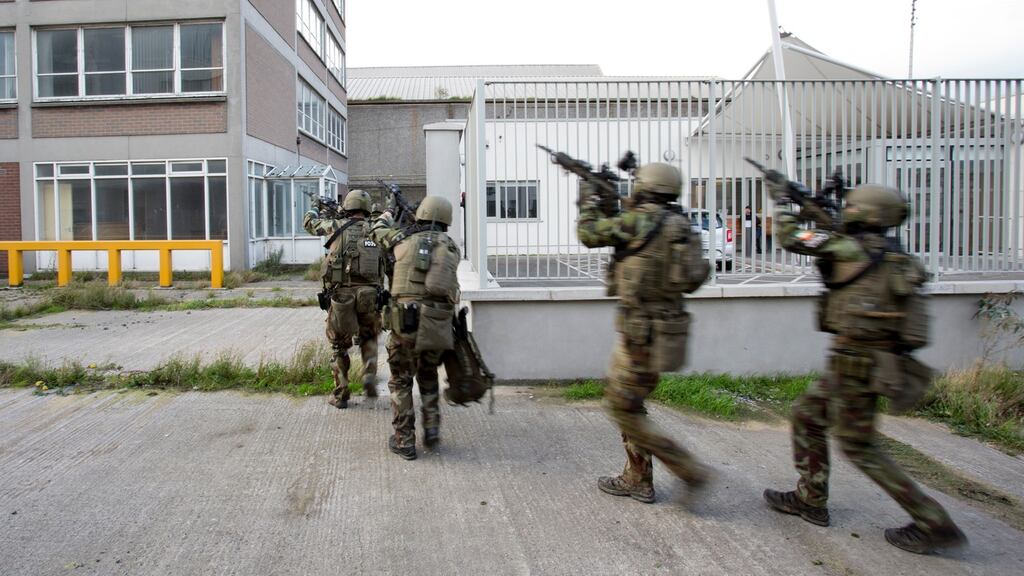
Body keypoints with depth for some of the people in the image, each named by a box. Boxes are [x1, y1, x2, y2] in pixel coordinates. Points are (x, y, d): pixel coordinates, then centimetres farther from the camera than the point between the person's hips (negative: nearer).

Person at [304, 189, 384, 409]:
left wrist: (316, 208, 39)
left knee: (340, 346, 13)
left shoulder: (337, 226, 2)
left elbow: (309, 223, 20)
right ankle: (369, 375, 5)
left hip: (341, 294, -2)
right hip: (370, 294, 2)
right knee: (369, 337, 25)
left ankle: (340, 395, 19)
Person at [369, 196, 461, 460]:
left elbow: (378, 231, 24)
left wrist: (387, 214, 45)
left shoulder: (405, 240, 5)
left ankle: (404, 441, 16)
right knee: (428, 375, 26)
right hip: (439, 326, 3)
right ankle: (432, 428, 19)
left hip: (407, 322, -2)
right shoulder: (452, 248, 10)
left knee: (401, 381, 14)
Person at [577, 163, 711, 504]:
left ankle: (688, 470, 4)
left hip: (641, 332, -9)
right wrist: (606, 211, 20)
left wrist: (590, 205, 16)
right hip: (665, 331, 9)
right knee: (631, 404, 19)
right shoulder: (680, 225, 9)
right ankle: (637, 480, 26)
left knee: (622, 409, 2)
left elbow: (589, 235, -6)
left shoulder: (640, 220, -14)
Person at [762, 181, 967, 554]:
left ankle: (934, 524, 9)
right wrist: (819, 218, 22)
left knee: (857, 446, 2)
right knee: (806, 416, 18)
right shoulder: (891, 256, 10)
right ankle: (810, 500, 27)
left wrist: (780, 200, 5)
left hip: (858, 363, -9)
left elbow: (792, 239, -9)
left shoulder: (853, 249, -15)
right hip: (874, 361, 9)